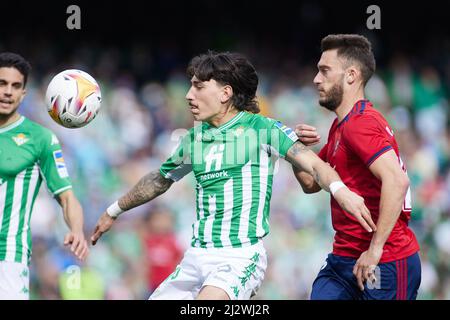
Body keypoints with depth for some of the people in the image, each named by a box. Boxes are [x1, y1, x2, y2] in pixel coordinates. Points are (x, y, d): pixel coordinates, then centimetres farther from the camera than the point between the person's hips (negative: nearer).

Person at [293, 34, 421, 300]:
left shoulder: (361, 123, -16)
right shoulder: (341, 126, 18)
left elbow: (396, 181, -30)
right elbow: (311, 183, 26)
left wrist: (375, 248, -28)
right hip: (343, 258, 10)